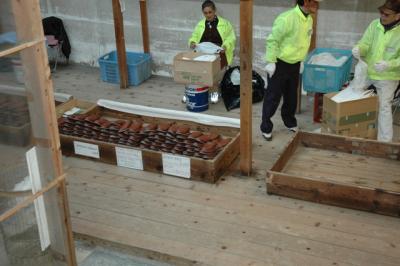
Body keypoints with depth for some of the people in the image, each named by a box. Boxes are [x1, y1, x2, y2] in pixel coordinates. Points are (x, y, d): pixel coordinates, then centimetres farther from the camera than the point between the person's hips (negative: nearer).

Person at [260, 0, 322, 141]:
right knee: (273, 97, 2)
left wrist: (301, 60, 17)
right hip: (280, 64, -7)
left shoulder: (309, 19, 2)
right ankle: (266, 127, 15)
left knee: (291, 96, 19)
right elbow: (273, 40, -22)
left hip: (294, 64, 7)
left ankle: (290, 122, 37)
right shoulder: (287, 18, -25)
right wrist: (271, 62, -22)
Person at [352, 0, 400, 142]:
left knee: (384, 107, 1)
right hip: (366, 71, 5)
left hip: (388, 77, -4)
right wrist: (359, 48, -27)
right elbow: (366, 44, -4)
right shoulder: (375, 24, -5)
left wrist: (388, 65, -32)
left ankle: (385, 140, 12)